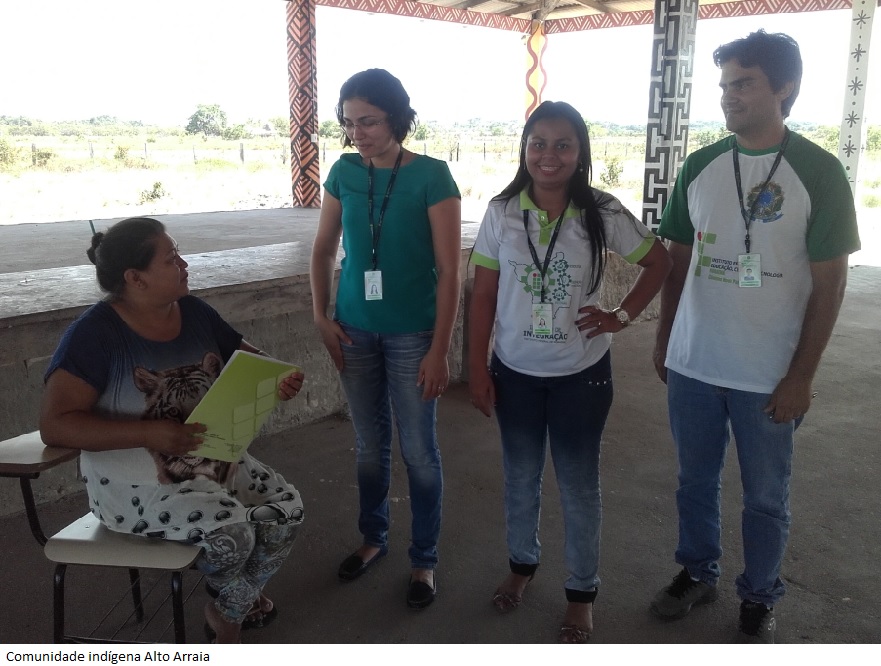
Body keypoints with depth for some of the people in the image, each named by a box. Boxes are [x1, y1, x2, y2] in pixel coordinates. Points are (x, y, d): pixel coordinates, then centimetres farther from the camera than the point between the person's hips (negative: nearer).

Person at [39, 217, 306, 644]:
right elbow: (55, 425, -21)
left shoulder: (194, 312, 1)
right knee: (232, 529, -26)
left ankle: (229, 609, 17)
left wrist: (279, 377, -13)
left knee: (287, 508, -9)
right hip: (136, 482, -6)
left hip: (212, 460, 7)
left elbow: (245, 356, 12)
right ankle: (229, 617, 9)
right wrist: (149, 433, -31)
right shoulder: (94, 334, -16)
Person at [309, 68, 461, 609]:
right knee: (370, 445, 17)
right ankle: (374, 538, 37)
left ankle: (425, 559, 25)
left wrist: (439, 350, -14)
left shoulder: (431, 176, -12)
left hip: (411, 334, -4)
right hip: (356, 330, 4)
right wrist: (322, 316, 2)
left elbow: (449, 271, -12)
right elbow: (325, 248, 11)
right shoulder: (345, 171, 1)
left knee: (419, 450, 6)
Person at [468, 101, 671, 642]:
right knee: (520, 477, 18)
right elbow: (483, 296, -2)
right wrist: (477, 369, -3)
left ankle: (582, 591, 31)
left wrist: (621, 317, -6)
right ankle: (522, 563, 43)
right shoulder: (502, 212, -6)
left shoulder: (603, 213, -9)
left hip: (581, 374, -1)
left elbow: (659, 262, 4)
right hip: (515, 372, 2)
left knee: (579, 484, 11)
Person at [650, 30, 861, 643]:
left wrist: (801, 377, -10)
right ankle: (698, 573, 39)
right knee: (696, 481, 18)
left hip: (768, 375, -3)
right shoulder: (700, 167, 2)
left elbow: (829, 284, -7)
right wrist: (663, 341, 8)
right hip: (691, 365, 3)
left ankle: (760, 597, 34)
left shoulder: (818, 172, -8)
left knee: (766, 497, 13)